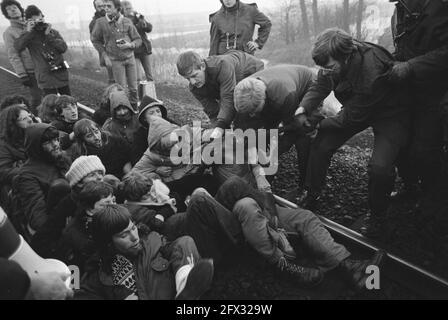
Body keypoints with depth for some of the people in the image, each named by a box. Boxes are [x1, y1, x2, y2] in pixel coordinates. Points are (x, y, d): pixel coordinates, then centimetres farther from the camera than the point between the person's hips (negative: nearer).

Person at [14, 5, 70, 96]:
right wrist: (28, 32, -19)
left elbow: (63, 48, -3)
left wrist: (49, 35, -10)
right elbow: (18, 47, -14)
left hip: (61, 73, 3)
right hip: (46, 76, -3)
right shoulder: (29, 36, 3)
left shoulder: (53, 32, 9)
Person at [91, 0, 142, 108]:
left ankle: (135, 109, 23)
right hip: (115, 60, -2)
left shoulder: (127, 22, -5)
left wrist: (130, 45, -19)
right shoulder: (101, 22, -8)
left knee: (133, 87, 6)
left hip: (130, 58, 2)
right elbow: (95, 40, 6)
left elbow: (138, 39, 1)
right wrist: (105, 56, -2)